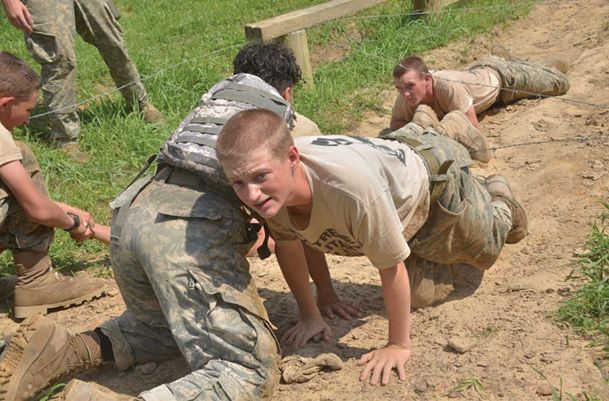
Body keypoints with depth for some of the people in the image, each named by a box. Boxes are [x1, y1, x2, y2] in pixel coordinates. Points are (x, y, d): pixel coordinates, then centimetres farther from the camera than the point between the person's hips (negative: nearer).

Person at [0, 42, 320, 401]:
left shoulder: (212, 98, 32)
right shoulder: (301, 128, 18)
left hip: (135, 208, 7)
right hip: (193, 229, -7)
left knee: (160, 325, 31)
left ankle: (62, 351, 8)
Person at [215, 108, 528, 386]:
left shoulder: (353, 185, -51)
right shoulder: (269, 190, -32)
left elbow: (391, 267, -35)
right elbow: (288, 243, -9)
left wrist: (398, 345, -24)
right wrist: (309, 314, -4)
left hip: (435, 178, -5)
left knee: (483, 249, 22)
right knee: (423, 293, 21)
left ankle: (498, 196, 52)